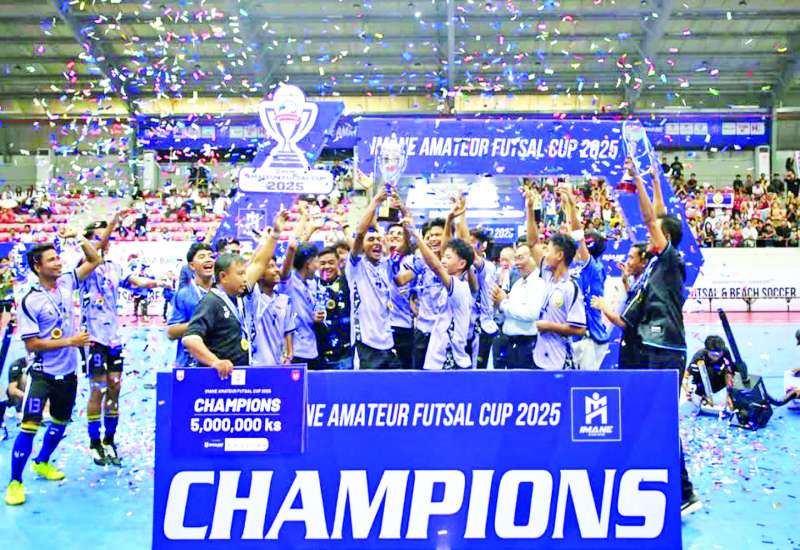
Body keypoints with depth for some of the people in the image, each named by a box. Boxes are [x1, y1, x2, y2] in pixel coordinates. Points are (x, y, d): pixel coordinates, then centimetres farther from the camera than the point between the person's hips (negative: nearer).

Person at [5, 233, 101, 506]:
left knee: (60, 421, 20)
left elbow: (94, 260, 8)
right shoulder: (30, 302, -17)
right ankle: (15, 482, 6)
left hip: (67, 372, 6)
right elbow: (32, 344, -16)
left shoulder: (66, 283, -2)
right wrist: (69, 341, -20)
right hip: (42, 374, -6)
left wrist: (78, 237, -4)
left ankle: (42, 463, 42)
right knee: (30, 426, -9)